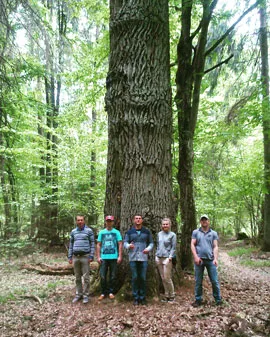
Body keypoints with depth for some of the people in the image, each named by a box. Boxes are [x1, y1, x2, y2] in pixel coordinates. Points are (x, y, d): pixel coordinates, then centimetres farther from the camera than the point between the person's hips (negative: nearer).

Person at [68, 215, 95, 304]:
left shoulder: (89, 231, 0)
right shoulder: (73, 231, 11)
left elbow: (92, 244, -1)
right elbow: (71, 244, 15)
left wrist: (91, 256, -8)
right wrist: (70, 257, 10)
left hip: (85, 256, -4)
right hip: (75, 257, 4)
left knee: (86, 277, -3)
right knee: (77, 277, 9)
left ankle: (86, 295, 5)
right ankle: (78, 294, 18)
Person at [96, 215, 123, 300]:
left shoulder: (116, 232, 4)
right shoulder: (101, 232, 9)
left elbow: (120, 244, 1)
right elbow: (98, 245, 9)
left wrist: (120, 256, -6)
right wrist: (98, 257, 2)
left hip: (114, 257, -1)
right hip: (104, 257, 1)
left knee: (113, 276, 5)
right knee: (103, 276, 1)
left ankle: (111, 292, 17)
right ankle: (103, 293, 12)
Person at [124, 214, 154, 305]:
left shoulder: (147, 232, 9)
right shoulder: (129, 232, 7)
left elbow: (151, 243, 11)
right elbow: (125, 242, 6)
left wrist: (148, 248, -9)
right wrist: (128, 245, -16)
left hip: (143, 258, 0)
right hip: (133, 258, 0)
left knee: (143, 278, 2)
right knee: (134, 278, 1)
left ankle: (142, 297, 13)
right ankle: (136, 298, 11)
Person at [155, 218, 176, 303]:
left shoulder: (172, 235, -3)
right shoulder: (159, 234, 11)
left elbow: (173, 247, -4)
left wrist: (170, 257, -13)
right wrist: (156, 255, 10)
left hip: (167, 258, -5)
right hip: (159, 258, 5)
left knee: (167, 278, -5)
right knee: (163, 278, 9)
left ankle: (172, 296, 10)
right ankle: (166, 295, 20)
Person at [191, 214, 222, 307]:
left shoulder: (213, 233, 9)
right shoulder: (195, 232, 8)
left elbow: (215, 247, 4)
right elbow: (193, 245, 3)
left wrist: (215, 258, -8)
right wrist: (196, 257, -8)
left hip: (210, 260, 0)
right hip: (199, 260, 0)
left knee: (215, 281, 1)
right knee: (198, 281, 6)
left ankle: (218, 299, 12)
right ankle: (198, 300, 16)